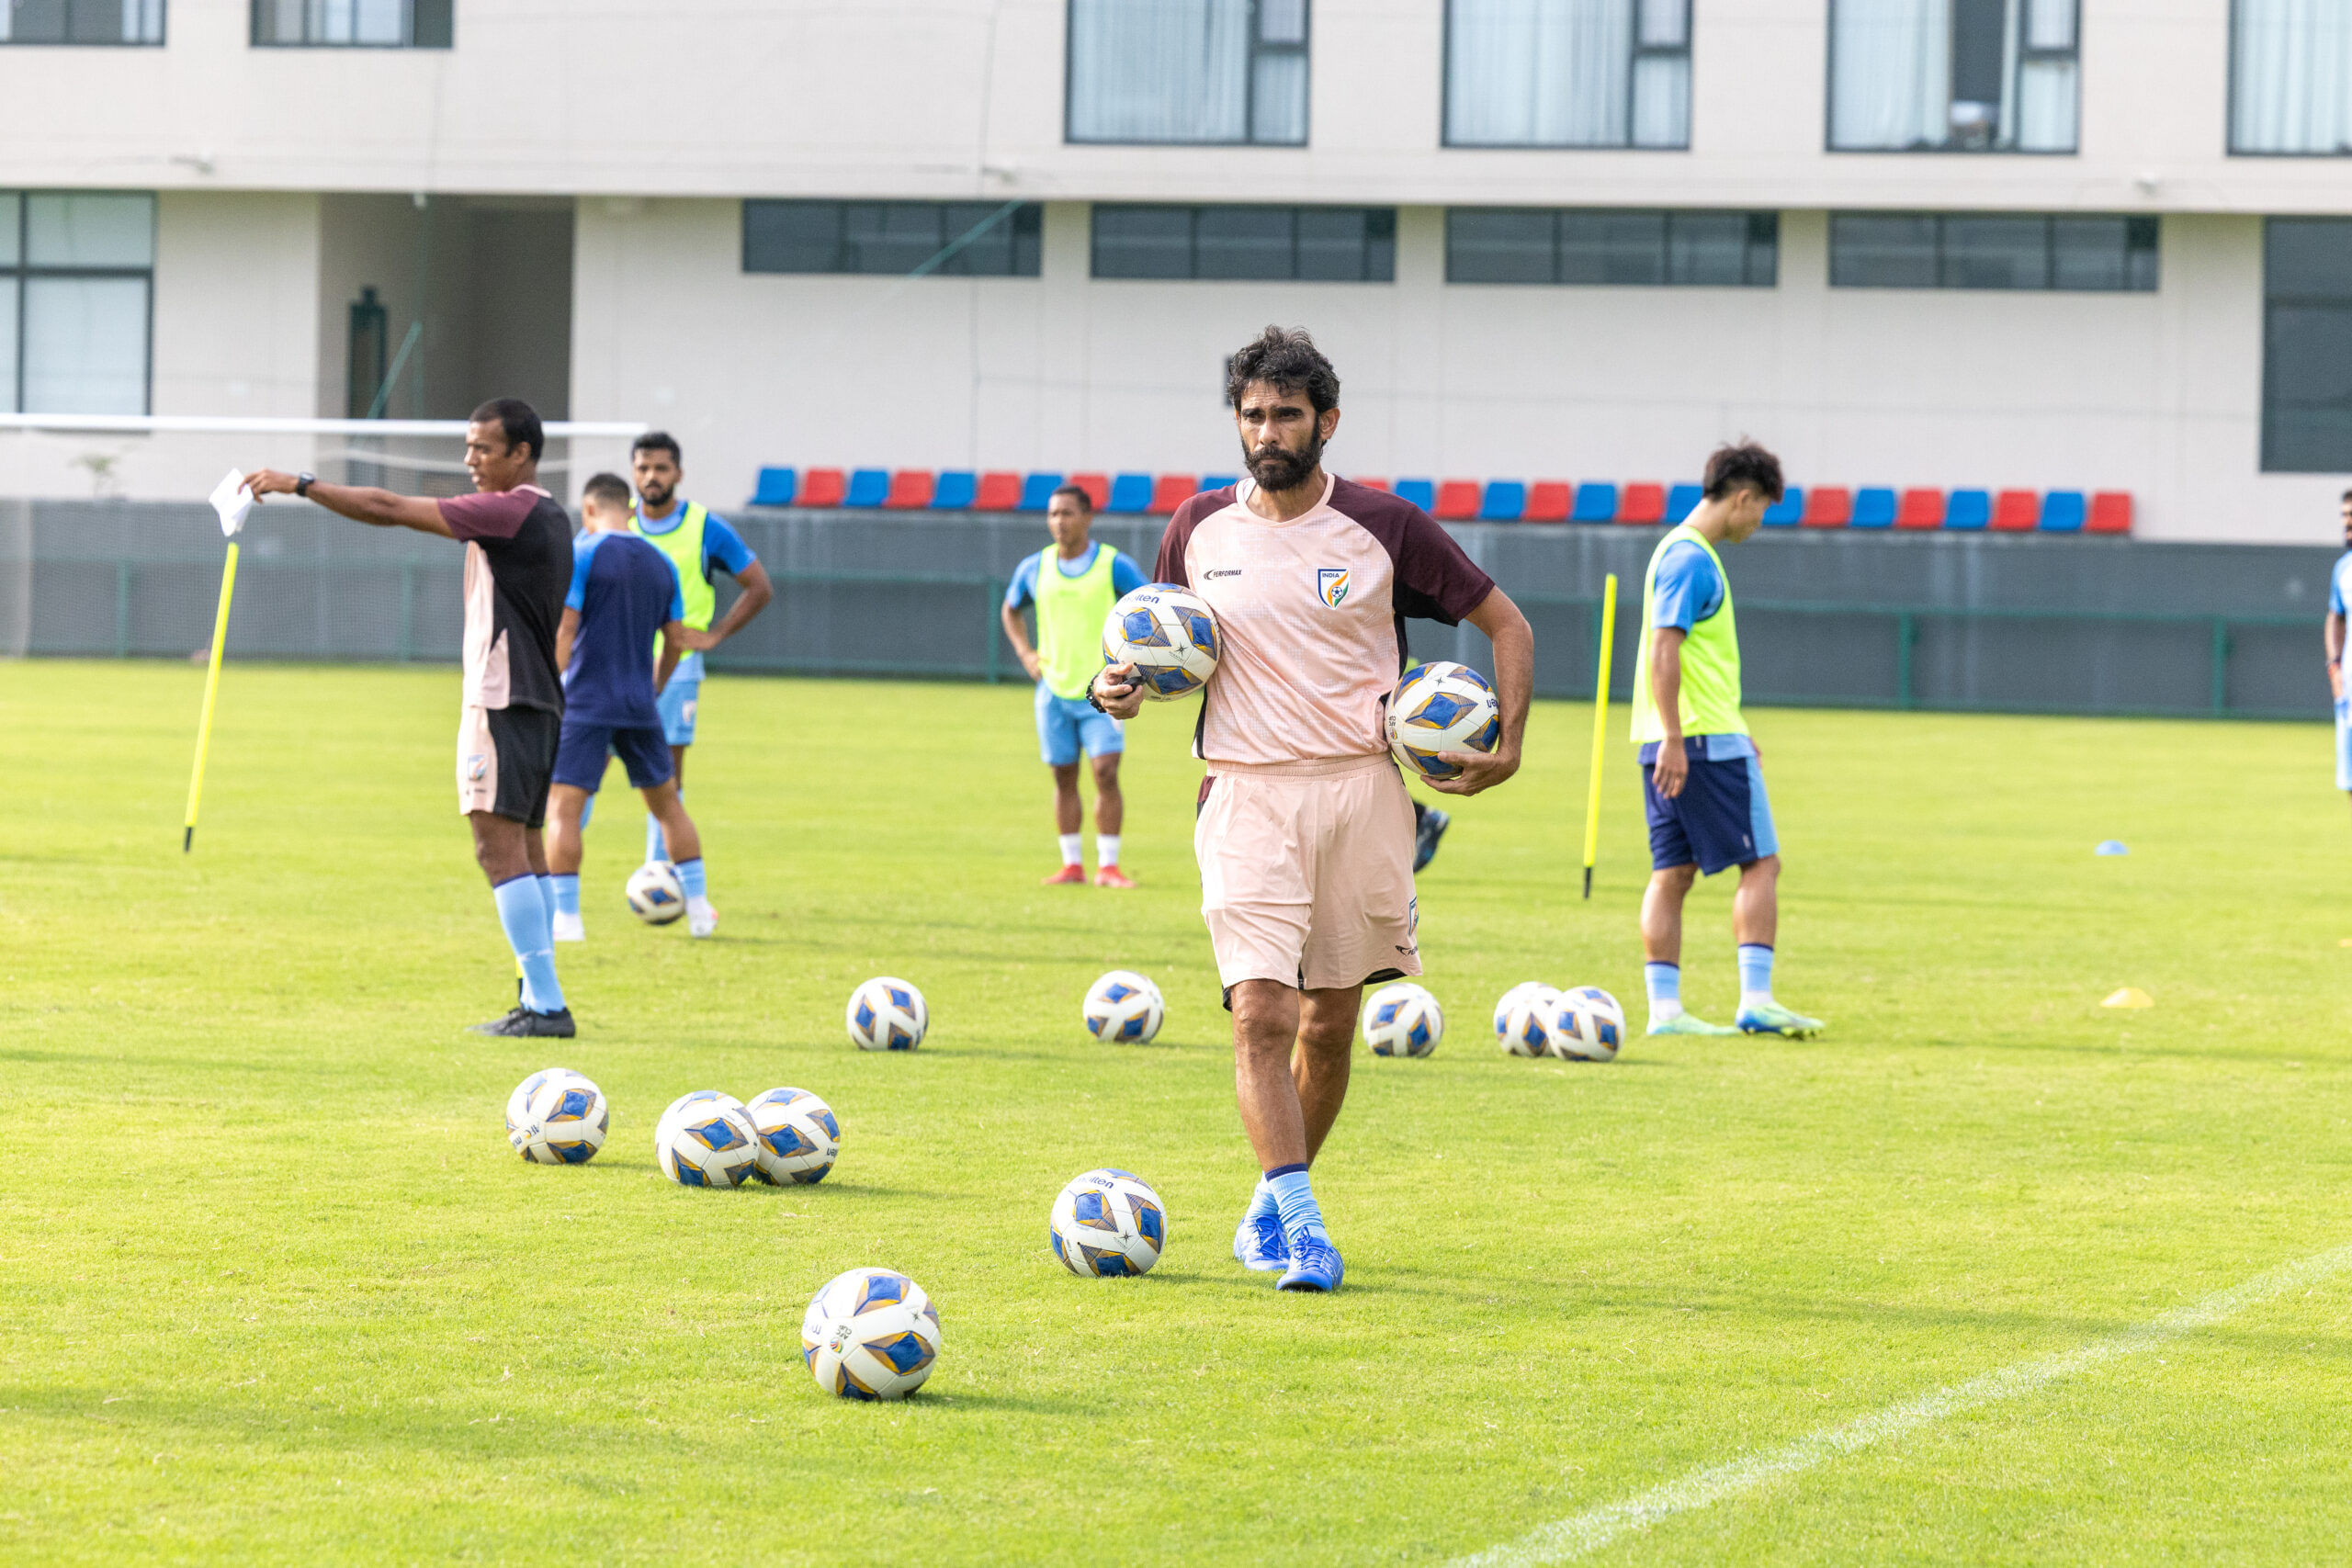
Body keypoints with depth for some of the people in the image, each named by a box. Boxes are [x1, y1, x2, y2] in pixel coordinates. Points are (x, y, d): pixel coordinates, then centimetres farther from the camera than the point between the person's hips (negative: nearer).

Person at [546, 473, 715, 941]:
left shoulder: (581, 554, -6)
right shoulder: (661, 564, 10)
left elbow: (563, 630, -13)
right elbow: (675, 642, 13)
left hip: (585, 704, -5)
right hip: (641, 708, 5)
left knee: (564, 807, -4)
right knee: (667, 804, 17)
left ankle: (566, 917, -12)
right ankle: (699, 910, 18)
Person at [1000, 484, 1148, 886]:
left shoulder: (1114, 565, -6)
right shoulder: (1034, 568, 3)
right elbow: (1010, 610, 22)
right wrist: (1025, 653, 7)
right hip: (1054, 689, 3)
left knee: (1106, 773, -12)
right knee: (1064, 778, 5)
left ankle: (1108, 866, -6)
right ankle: (1071, 864, 13)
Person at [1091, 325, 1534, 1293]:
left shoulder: (1384, 527, -1)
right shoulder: (1199, 531, 5)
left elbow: (1506, 624, 7)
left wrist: (1508, 745, -4)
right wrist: (1120, 687, -2)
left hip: (1361, 788, 0)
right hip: (1245, 795, 0)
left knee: (1330, 1022, 7)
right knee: (1260, 1014, -15)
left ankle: (1272, 1205, 26)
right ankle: (1300, 1228, -15)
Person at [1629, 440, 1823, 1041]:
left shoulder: (1681, 551, 18)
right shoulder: (1693, 558, -13)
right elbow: (1664, 649, -20)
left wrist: (1733, 727, 30)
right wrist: (1674, 737, -24)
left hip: (1670, 742, 10)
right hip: (1706, 739, -10)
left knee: (1673, 873, 6)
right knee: (1761, 863, -6)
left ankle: (1664, 1008, 4)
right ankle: (1755, 1001, -11)